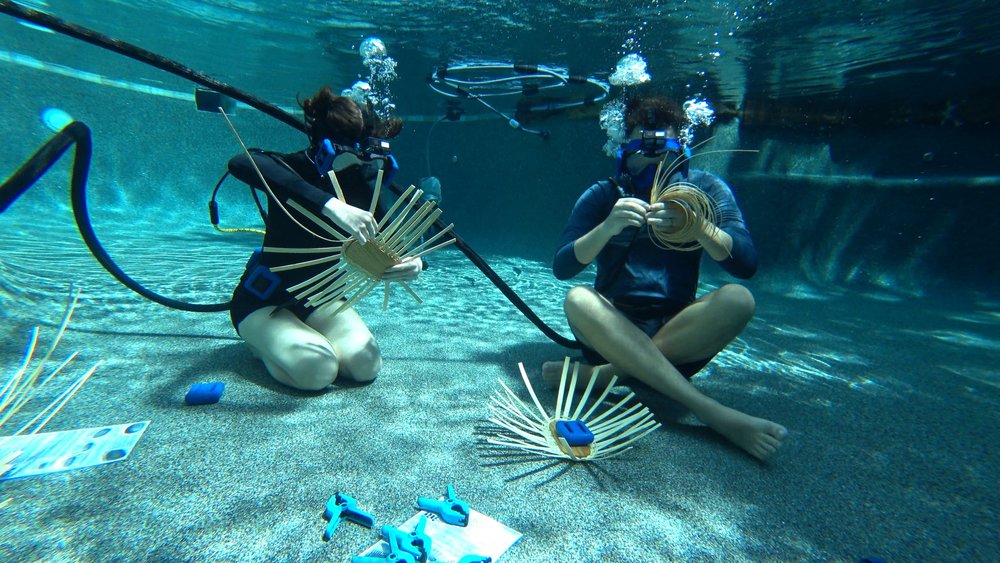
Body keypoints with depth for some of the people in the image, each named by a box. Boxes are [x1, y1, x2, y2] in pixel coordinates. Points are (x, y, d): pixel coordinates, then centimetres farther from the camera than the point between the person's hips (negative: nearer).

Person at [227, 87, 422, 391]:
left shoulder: (362, 187, -7)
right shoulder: (294, 170, -23)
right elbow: (241, 163, -47)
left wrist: (413, 262, -36)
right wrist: (331, 205, -58)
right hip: (263, 301, -4)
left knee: (366, 365, -16)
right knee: (316, 370, -27)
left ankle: (305, 333, 13)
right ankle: (261, 339, 7)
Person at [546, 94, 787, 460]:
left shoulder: (705, 189, 1)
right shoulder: (603, 195, -1)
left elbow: (747, 264, -11)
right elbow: (561, 267, -12)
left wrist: (696, 227, -29)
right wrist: (608, 227, -29)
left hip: (679, 335, 1)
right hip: (613, 331, 0)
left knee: (737, 299, -26)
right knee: (578, 299, -31)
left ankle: (604, 373, -27)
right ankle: (716, 414, -34)